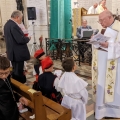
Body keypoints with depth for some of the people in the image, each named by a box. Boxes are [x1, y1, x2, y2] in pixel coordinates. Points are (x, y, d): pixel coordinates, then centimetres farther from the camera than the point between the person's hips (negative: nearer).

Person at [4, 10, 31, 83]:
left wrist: (24, 36, 11)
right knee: (19, 72, 0)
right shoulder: (14, 25, -22)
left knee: (15, 70, 21)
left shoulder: (7, 24, 10)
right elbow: (20, 40, -26)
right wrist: (28, 38, -7)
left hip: (12, 52, 10)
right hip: (18, 53, -10)